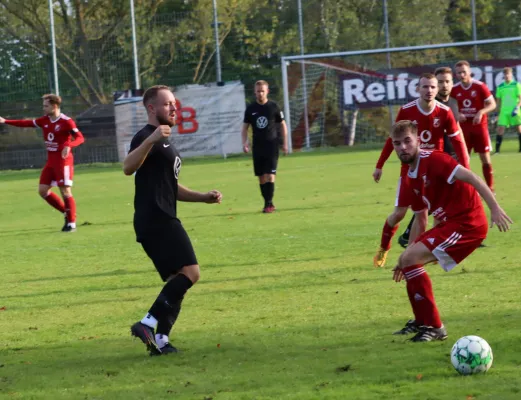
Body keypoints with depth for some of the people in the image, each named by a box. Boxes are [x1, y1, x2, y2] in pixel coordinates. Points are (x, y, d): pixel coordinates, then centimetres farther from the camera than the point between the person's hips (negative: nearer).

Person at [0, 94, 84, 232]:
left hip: (63, 160, -8)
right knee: (43, 190, 6)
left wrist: (68, 146, -38)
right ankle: (66, 213, 17)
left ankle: (71, 222, 2)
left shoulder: (66, 122, -14)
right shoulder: (45, 120, 7)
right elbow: (27, 123, 13)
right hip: (51, 161, 8)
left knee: (65, 191, -7)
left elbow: (80, 138, -19)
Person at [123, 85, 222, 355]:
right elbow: (128, 168, -27)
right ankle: (148, 323, -21)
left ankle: (160, 339, 3)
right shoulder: (147, 137, -7)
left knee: (178, 280, 8)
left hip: (163, 221, 11)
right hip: (155, 219, -11)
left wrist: (203, 197, 24)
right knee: (190, 272, -17)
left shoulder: (165, 142, 25)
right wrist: (151, 140, -38)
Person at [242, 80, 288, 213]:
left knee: (270, 175, -12)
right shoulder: (250, 109, 3)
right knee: (261, 177, 5)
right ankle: (268, 203, 14)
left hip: (272, 146, -3)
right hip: (257, 147, 3)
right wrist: (245, 142, -6)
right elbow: (245, 127, 10)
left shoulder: (273, 107, -2)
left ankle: (269, 203, -12)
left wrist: (285, 143, 0)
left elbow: (283, 125, 5)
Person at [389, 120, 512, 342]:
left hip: (467, 223, -9)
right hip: (447, 224, 9)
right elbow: (420, 220, 23)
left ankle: (434, 327, -11)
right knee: (407, 260, 14)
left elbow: (470, 177, -22)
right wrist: (406, 258, 23)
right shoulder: (411, 178, 14)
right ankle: (422, 321, 26)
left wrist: (495, 208, -31)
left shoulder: (433, 160, -14)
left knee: (410, 259, -16)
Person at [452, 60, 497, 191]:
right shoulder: (454, 90, 0)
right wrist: (457, 115, -11)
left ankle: (490, 188, 8)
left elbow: (492, 104, -6)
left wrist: (481, 112, -22)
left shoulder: (480, 86, -9)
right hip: (464, 127, 3)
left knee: (485, 158, -1)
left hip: (479, 126, -3)